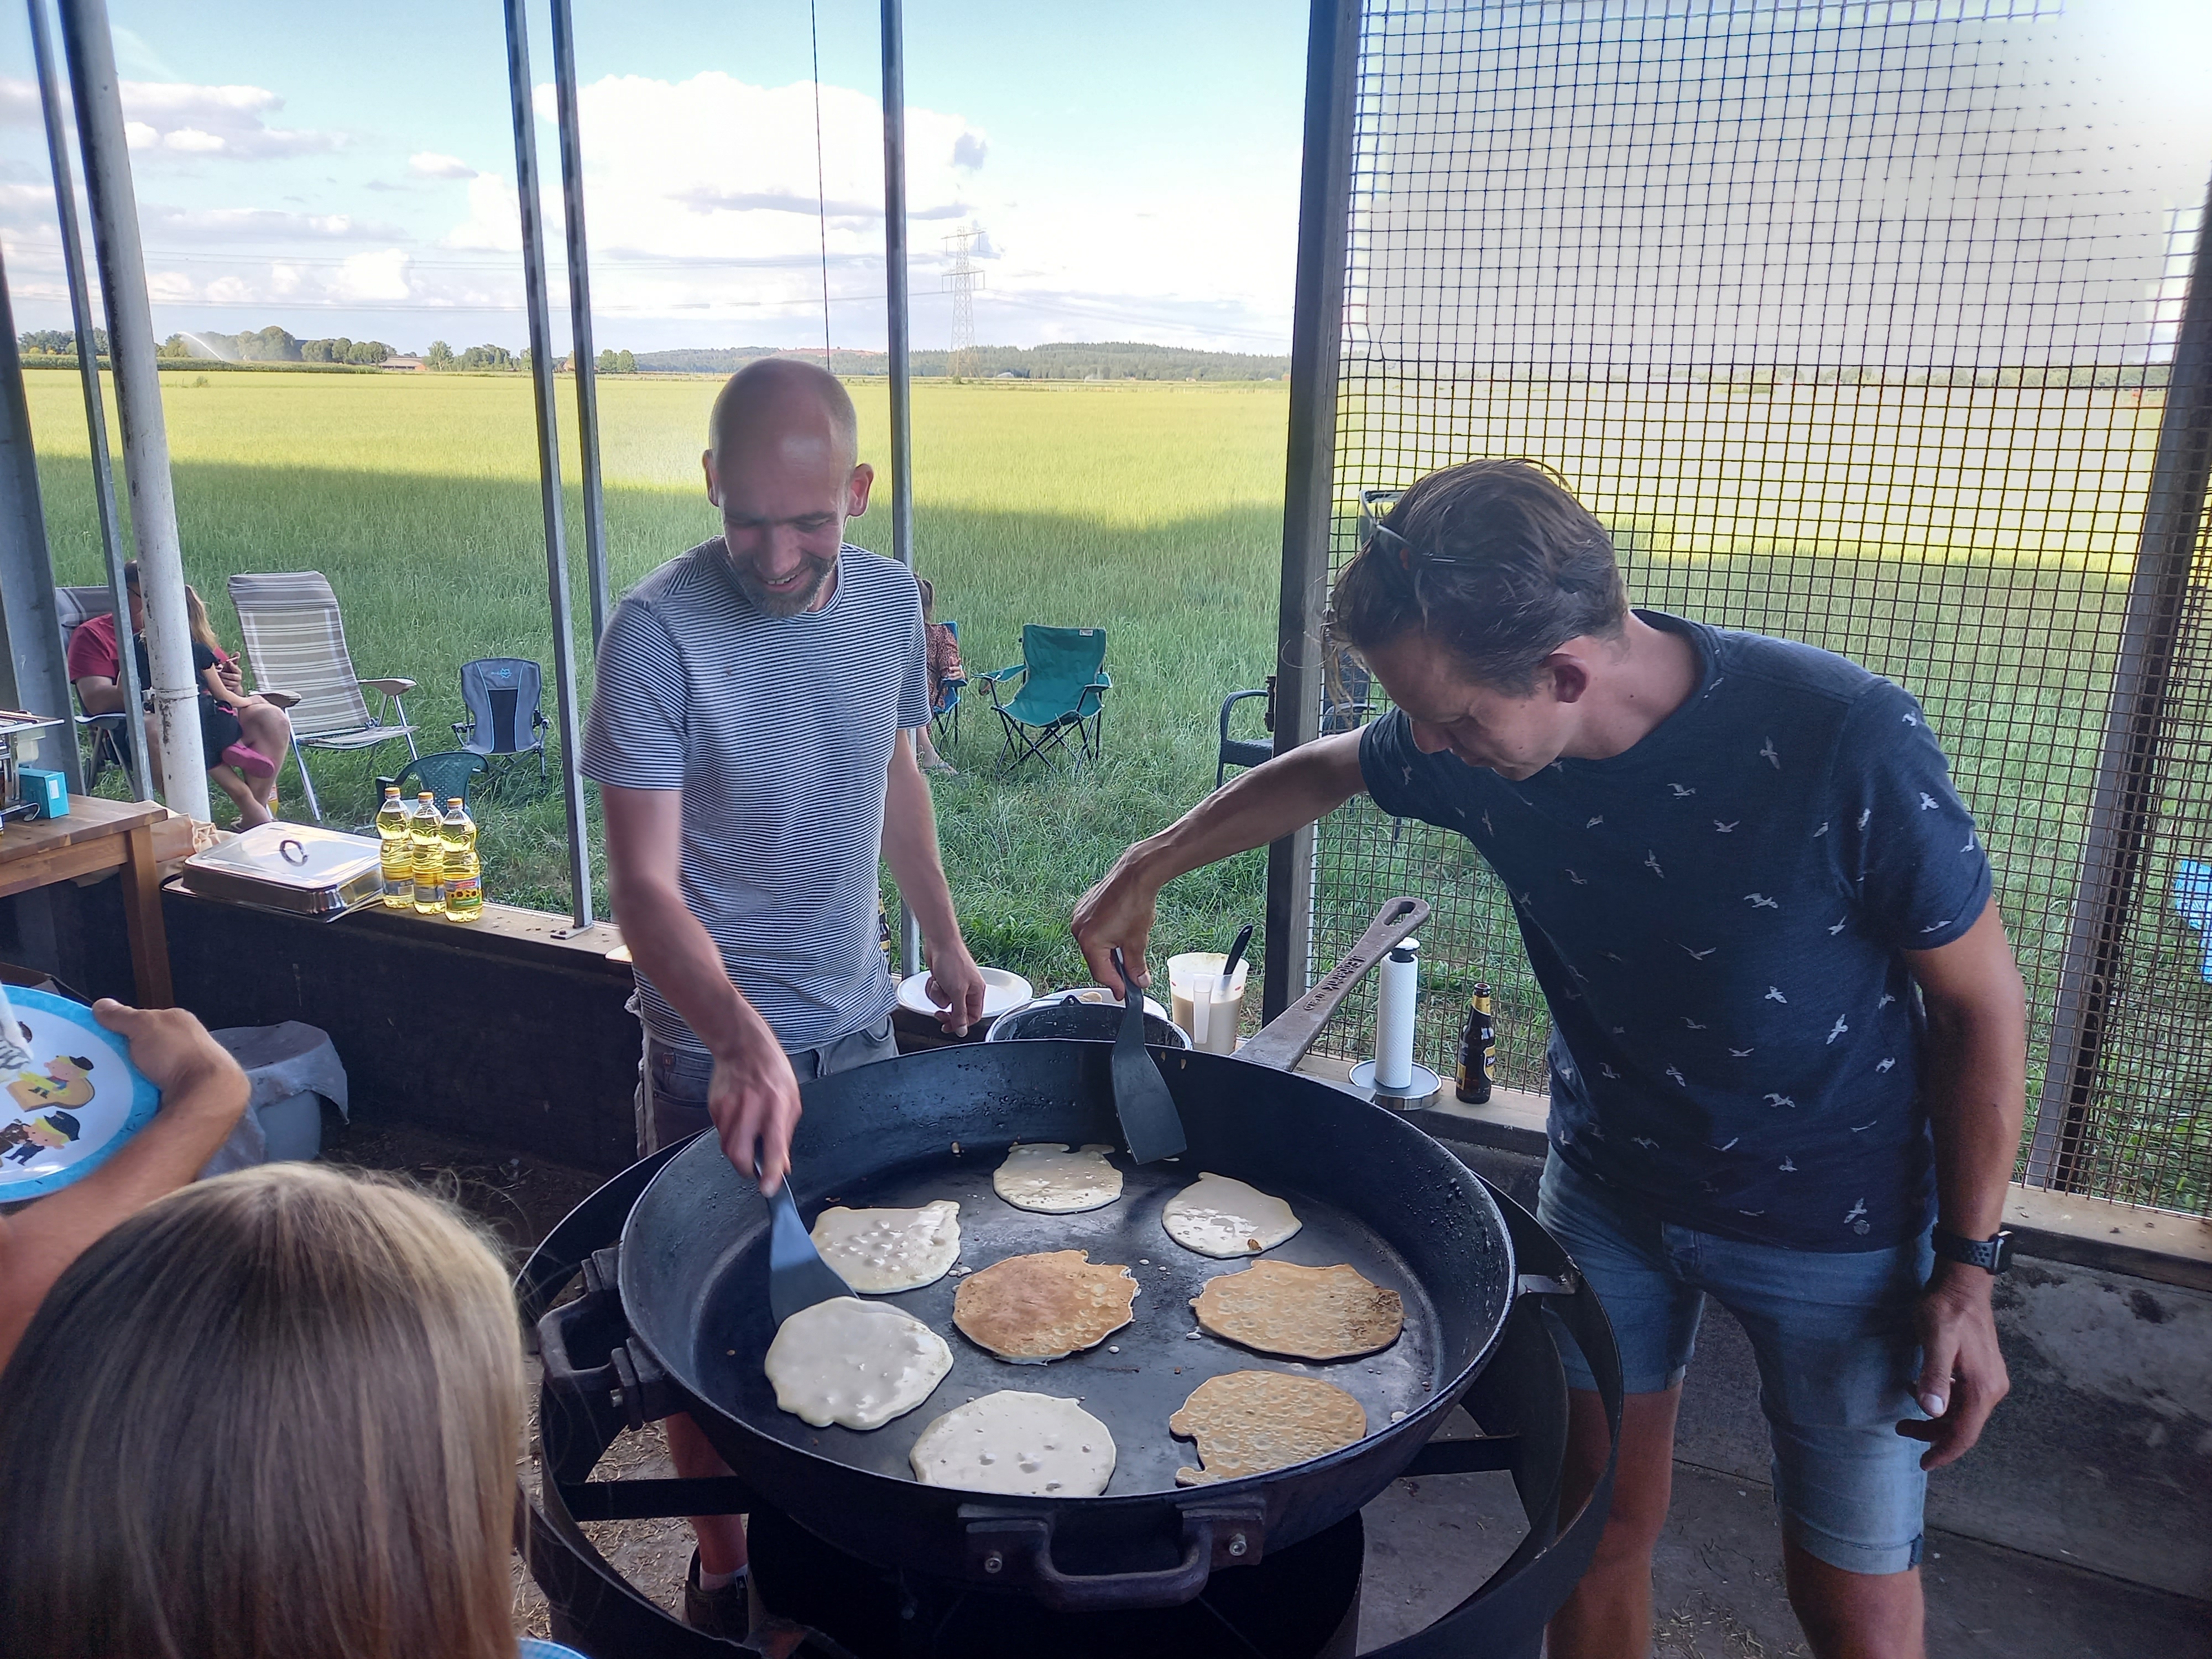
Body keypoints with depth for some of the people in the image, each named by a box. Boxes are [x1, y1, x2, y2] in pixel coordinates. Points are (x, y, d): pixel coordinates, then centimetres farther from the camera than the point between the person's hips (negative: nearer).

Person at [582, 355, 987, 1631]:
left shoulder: (891, 600, -4)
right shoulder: (659, 633, -21)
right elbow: (646, 886, -23)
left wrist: (946, 938, 18)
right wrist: (745, 1043, -37)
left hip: (858, 1021, 5)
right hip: (716, 1049, -4)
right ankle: (725, 1570, 32)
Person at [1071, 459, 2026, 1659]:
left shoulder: (1845, 743, -31)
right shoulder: (1475, 731, -18)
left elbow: (1980, 1003, -16)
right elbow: (1324, 769, 6)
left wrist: (1967, 1268, -12)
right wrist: (1146, 870, 7)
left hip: (1834, 1223, -3)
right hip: (1607, 1186, 3)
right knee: (1599, 1528, 15)